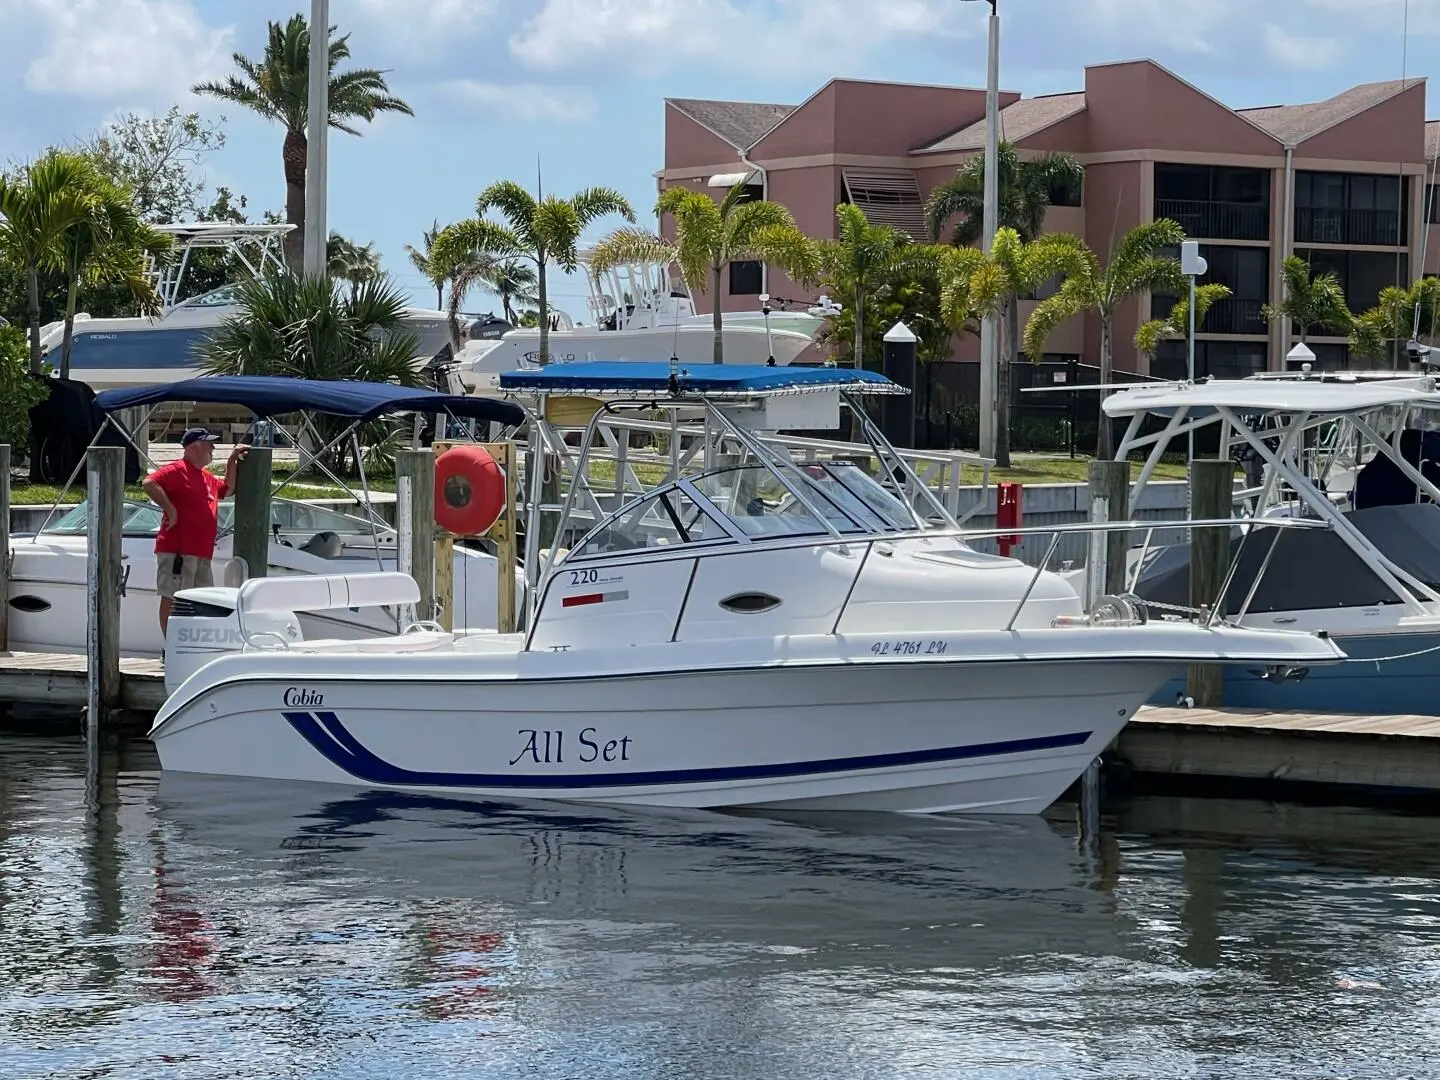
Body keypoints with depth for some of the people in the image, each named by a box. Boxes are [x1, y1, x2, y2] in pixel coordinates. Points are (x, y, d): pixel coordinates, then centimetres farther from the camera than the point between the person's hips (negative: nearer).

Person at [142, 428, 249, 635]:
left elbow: (228, 488, 35)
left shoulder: (207, 477, 22)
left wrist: (232, 461, 24)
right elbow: (149, 483, -21)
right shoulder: (177, 470, -8)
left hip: (202, 553, 10)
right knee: (171, 599, -6)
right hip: (177, 550, -10)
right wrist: (170, 509, -20)